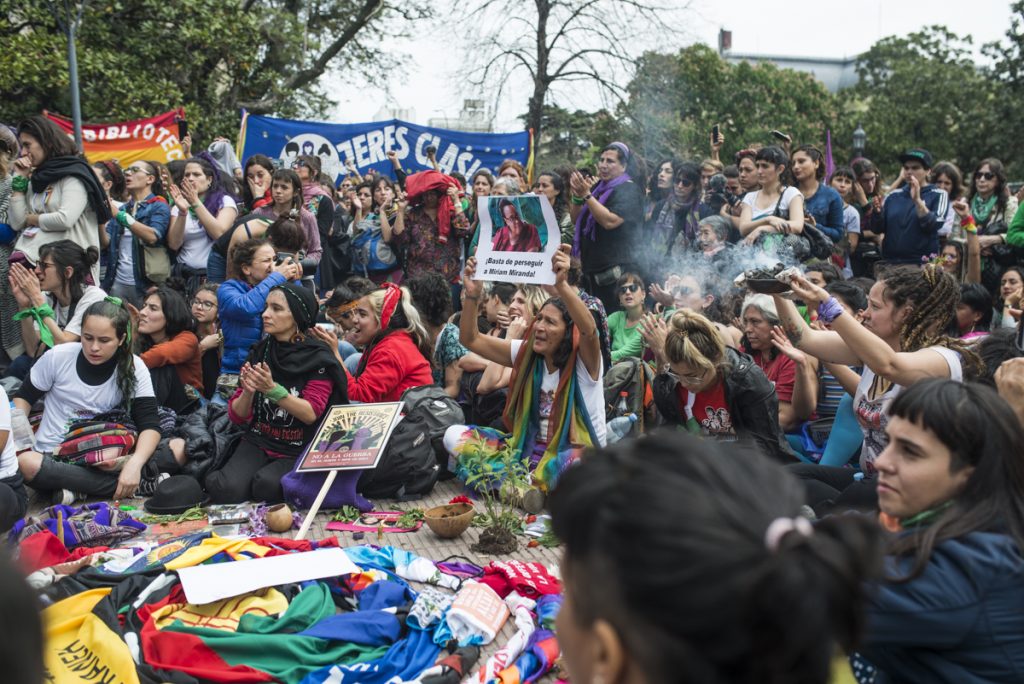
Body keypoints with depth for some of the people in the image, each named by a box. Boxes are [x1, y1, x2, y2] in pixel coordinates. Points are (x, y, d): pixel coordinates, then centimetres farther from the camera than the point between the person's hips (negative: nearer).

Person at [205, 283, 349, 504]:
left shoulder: (318, 358, -7)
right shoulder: (259, 351, 5)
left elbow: (311, 414, -15)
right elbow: (237, 416, 5)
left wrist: (272, 389, -28)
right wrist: (247, 393, -18)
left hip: (300, 451, -3)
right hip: (257, 443, 3)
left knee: (266, 485, -32)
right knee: (227, 490, -26)